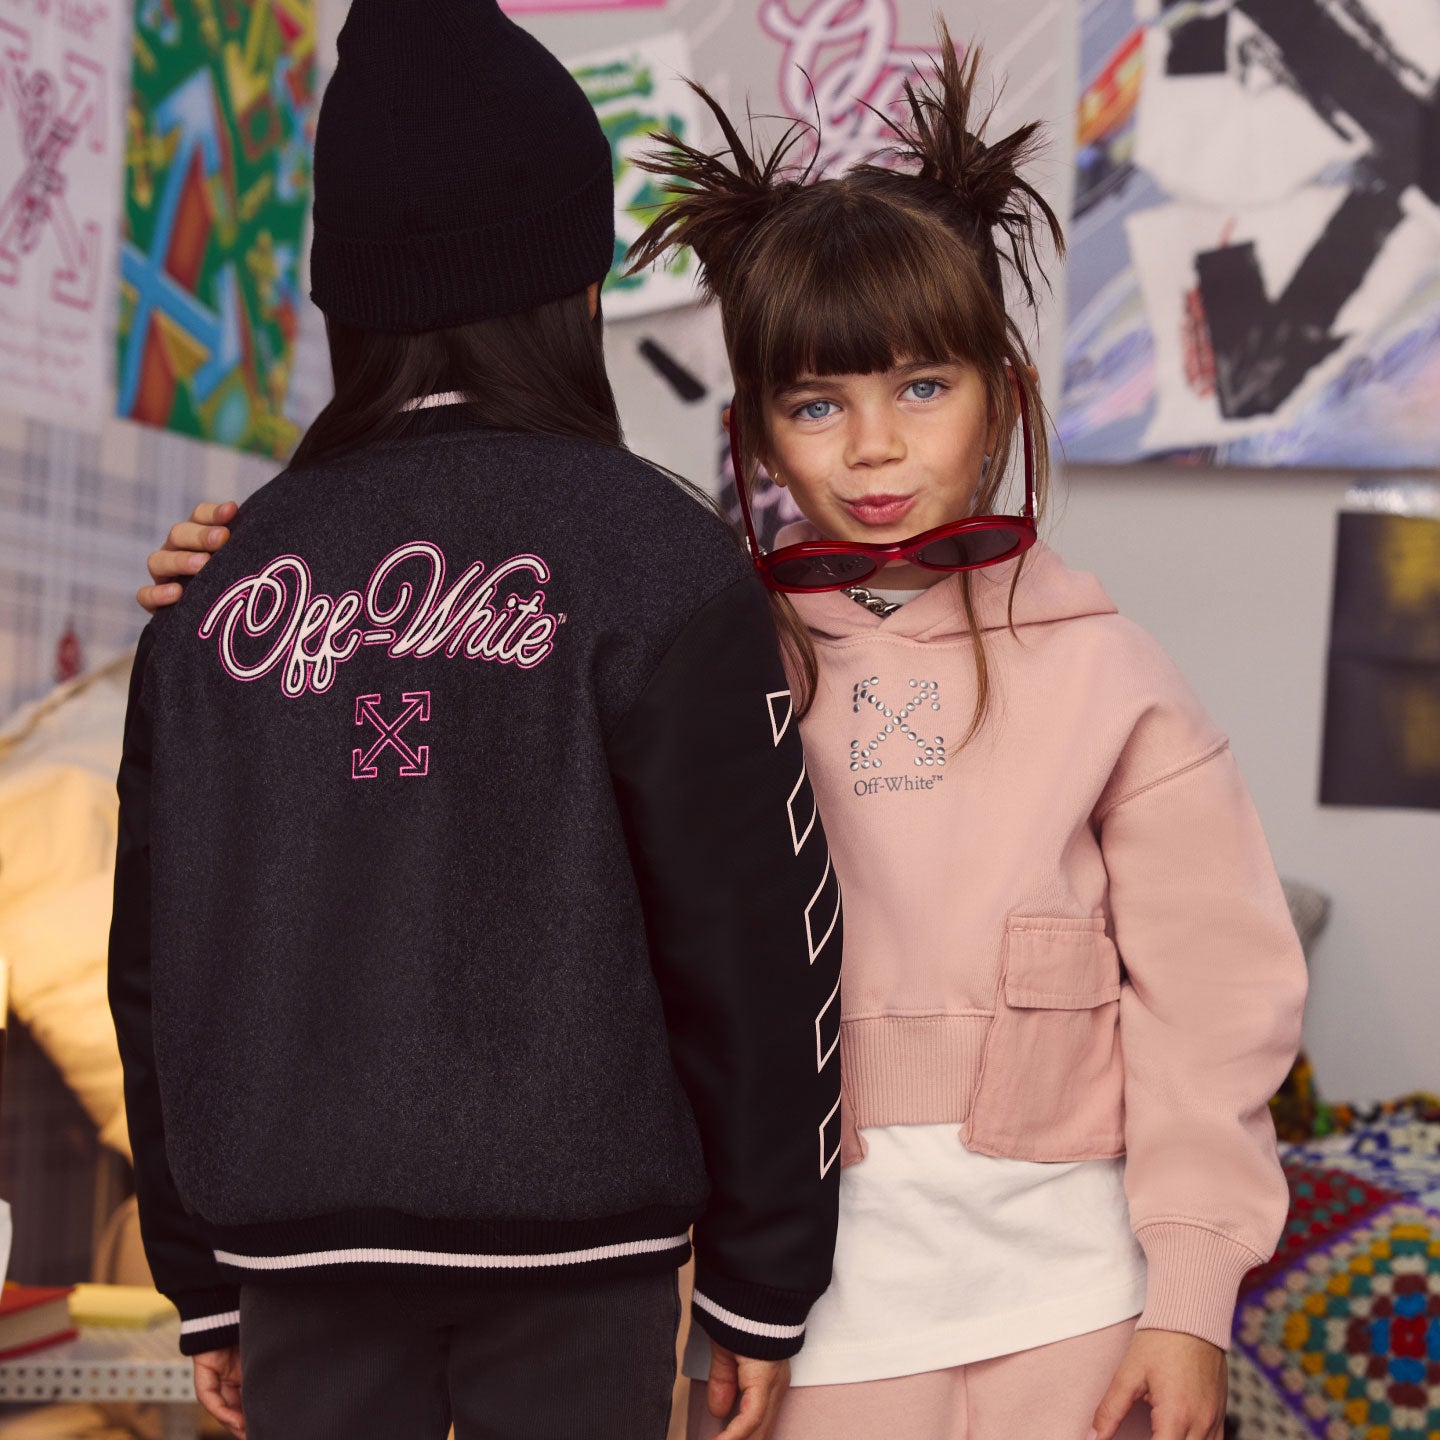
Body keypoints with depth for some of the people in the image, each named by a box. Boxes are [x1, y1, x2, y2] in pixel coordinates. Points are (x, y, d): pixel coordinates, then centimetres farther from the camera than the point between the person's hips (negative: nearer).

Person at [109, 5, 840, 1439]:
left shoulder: (225, 584, 3)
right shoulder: (654, 562, -8)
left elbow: (159, 959, 7)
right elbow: (751, 942, -8)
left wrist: (203, 1278, 17)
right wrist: (762, 1279, 2)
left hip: (302, 1233, 3)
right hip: (570, 1227, -3)